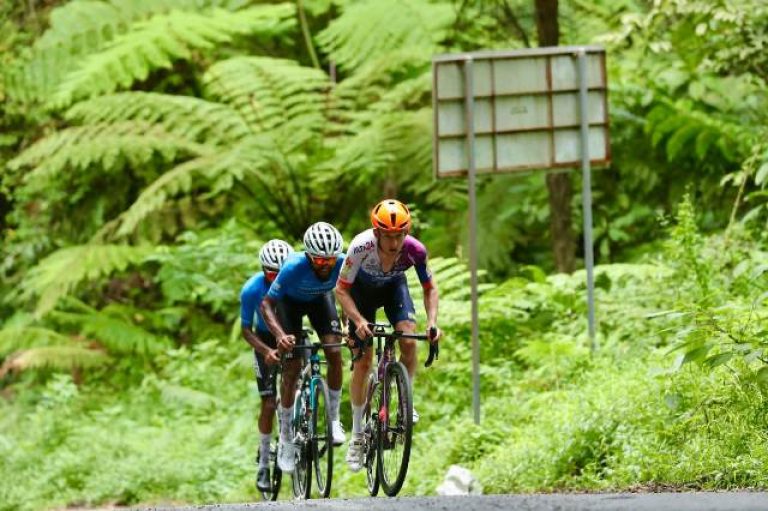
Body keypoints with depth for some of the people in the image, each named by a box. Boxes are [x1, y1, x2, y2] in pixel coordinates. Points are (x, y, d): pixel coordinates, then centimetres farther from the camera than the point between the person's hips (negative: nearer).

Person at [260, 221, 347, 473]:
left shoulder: (343, 264, -34)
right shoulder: (294, 267, -40)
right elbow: (266, 304, -33)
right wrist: (280, 335, -48)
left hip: (320, 299, 2)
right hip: (290, 301, -2)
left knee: (335, 354, -17)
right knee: (292, 366, -10)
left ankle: (334, 419, 0)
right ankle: (286, 437, 0)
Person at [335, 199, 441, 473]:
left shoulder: (414, 250, -32)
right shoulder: (361, 246, -38)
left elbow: (430, 288, -15)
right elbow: (341, 290, -27)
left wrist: (432, 321, -30)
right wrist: (359, 321, -41)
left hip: (394, 286, 1)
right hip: (362, 289, -1)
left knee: (409, 342, -24)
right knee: (363, 361, -5)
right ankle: (357, 434, 7)